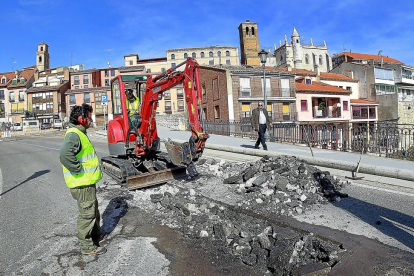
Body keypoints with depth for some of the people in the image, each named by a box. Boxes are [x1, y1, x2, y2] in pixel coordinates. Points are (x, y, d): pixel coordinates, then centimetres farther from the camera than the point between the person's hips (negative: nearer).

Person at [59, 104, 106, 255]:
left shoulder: (79, 133, 12)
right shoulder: (74, 135, -22)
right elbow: (65, 154, -40)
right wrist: (78, 169, -29)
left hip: (88, 181, 10)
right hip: (82, 184, -10)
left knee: (93, 209, 25)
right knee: (87, 213, 3)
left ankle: (95, 233, 45)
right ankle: (86, 246, 18)